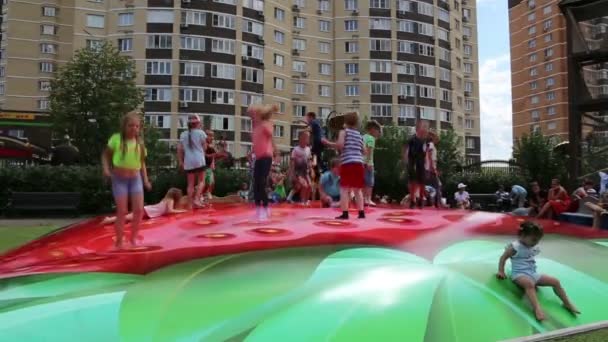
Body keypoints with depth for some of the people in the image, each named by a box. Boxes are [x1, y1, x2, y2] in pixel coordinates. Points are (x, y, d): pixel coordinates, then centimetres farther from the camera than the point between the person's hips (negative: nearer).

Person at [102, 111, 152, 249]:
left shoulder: (139, 143, 3)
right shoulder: (116, 139, -7)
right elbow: (106, 155, 2)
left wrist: (145, 179, 6)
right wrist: (106, 168, -14)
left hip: (135, 179, 3)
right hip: (119, 179, -3)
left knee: (139, 210, -3)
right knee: (122, 211, -4)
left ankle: (133, 239, 14)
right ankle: (119, 242, 10)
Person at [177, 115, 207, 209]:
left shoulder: (183, 134, 10)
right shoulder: (200, 132, -1)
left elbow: (179, 149, 8)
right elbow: (204, 147, 3)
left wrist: (180, 161, 13)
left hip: (188, 161, 4)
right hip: (199, 160, -3)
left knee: (191, 183, 8)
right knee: (201, 181, 6)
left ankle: (191, 203, 6)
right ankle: (196, 199, -9)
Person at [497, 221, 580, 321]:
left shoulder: (534, 248, 12)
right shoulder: (515, 247, -10)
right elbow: (503, 258, -6)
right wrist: (501, 271, -13)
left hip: (533, 273, 8)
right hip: (519, 274, -8)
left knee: (555, 281, -2)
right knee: (529, 283, -41)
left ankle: (567, 303, 10)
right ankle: (537, 308, -51)